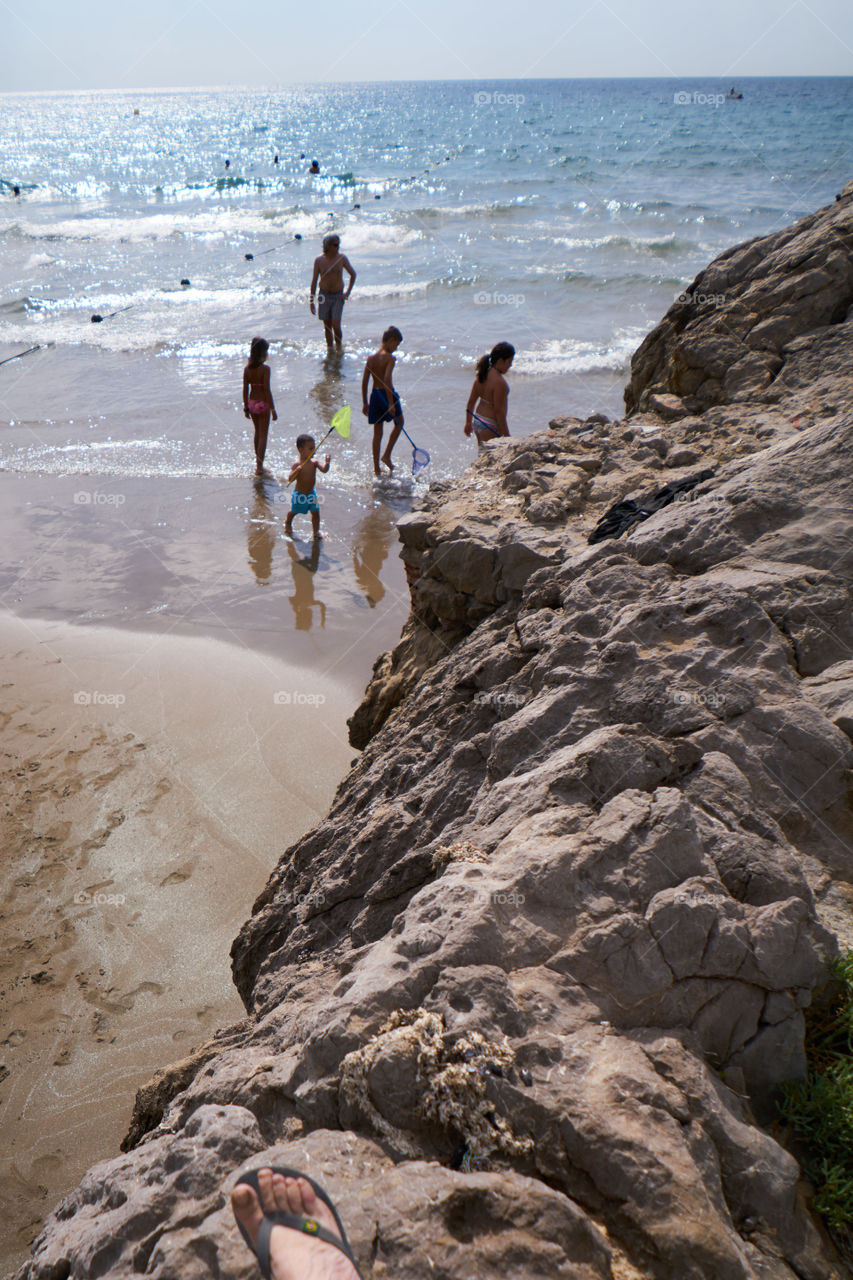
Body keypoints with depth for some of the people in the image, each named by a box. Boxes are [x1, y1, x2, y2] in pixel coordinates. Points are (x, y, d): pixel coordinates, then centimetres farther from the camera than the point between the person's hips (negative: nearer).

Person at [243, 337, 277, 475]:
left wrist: (246, 407, 12)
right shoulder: (265, 369, -17)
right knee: (263, 435, 2)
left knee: (258, 433, 21)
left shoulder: (247, 369, -1)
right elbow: (267, 390, -17)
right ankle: (259, 467, 1)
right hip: (263, 404, -6)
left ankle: (258, 463, 30)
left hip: (252, 403, 6)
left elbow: (245, 390, 3)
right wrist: (273, 409, -11)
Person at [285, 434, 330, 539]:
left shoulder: (314, 462, -10)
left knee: (315, 512, -1)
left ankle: (316, 531, 15)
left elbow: (324, 470, -23)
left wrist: (327, 463, -43)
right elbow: (289, 479, -27)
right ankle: (288, 524, 48)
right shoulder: (296, 465, -22)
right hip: (299, 494, -3)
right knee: (294, 511, 19)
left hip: (311, 493, 3)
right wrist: (297, 470, -42)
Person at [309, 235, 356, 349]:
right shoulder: (319, 260, -6)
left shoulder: (342, 258, -5)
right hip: (324, 295, 1)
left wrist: (348, 293, 0)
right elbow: (314, 281, 1)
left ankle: (339, 347, 9)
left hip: (338, 296, -1)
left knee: (336, 325, -11)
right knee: (327, 327, 7)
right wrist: (311, 301, 0)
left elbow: (353, 275, 8)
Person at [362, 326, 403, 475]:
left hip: (375, 395, 5)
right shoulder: (390, 358, -13)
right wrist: (391, 403, -22)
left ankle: (376, 468, 13)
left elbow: (364, 382, 5)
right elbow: (387, 381, -24)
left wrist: (365, 403, 12)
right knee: (399, 423, 21)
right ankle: (387, 455, 12)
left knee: (377, 432, 11)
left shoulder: (370, 358, 5)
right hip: (387, 395, -5)